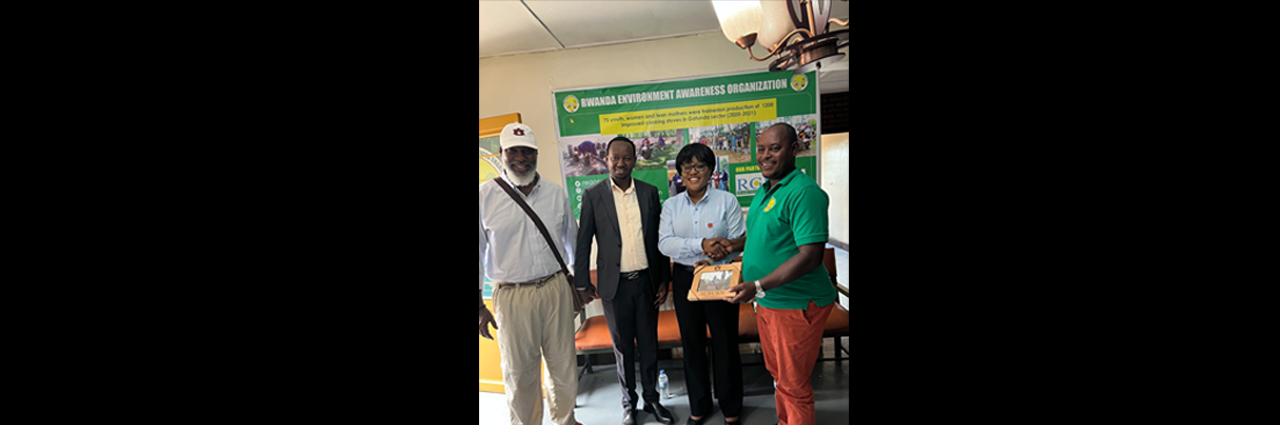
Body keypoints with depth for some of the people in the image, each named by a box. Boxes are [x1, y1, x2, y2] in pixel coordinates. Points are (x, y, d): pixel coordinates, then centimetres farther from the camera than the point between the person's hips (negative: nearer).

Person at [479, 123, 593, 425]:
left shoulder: (557, 194, 5)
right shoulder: (485, 196, -4)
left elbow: (573, 242, 15)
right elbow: (478, 253, -1)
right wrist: (479, 306, -2)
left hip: (556, 289, 3)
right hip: (511, 296, -3)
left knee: (564, 364, 13)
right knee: (519, 372, 8)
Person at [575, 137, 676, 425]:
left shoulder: (649, 192, 4)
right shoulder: (593, 195, -3)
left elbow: (658, 238, 7)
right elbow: (583, 243, -2)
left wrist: (664, 280, 5)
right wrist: (582, 285, -5)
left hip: (646, 281, 2)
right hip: (615, 284, -2)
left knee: (649, 344, 11)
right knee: (623, 346, 12)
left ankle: (651, 398, 29)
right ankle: (628, 400, 29)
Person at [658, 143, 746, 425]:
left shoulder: (727, 201, -3)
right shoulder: (671, 205, 4)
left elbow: (738, 243, -7)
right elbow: (665, 243, -9)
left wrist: (712, 258, -24)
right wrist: (702, 245, -22)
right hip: (684, 279, 3)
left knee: (725, 343, 5)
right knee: (692, 343, 13)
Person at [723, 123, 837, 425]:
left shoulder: (804, 192, -20)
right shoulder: (764, 190, 9)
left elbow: (810, 255, -26)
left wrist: (758, 286, -29)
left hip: (796, 306, -9)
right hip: (767, 302, 9)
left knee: (794, 385, 5)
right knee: (778, 374, 23)